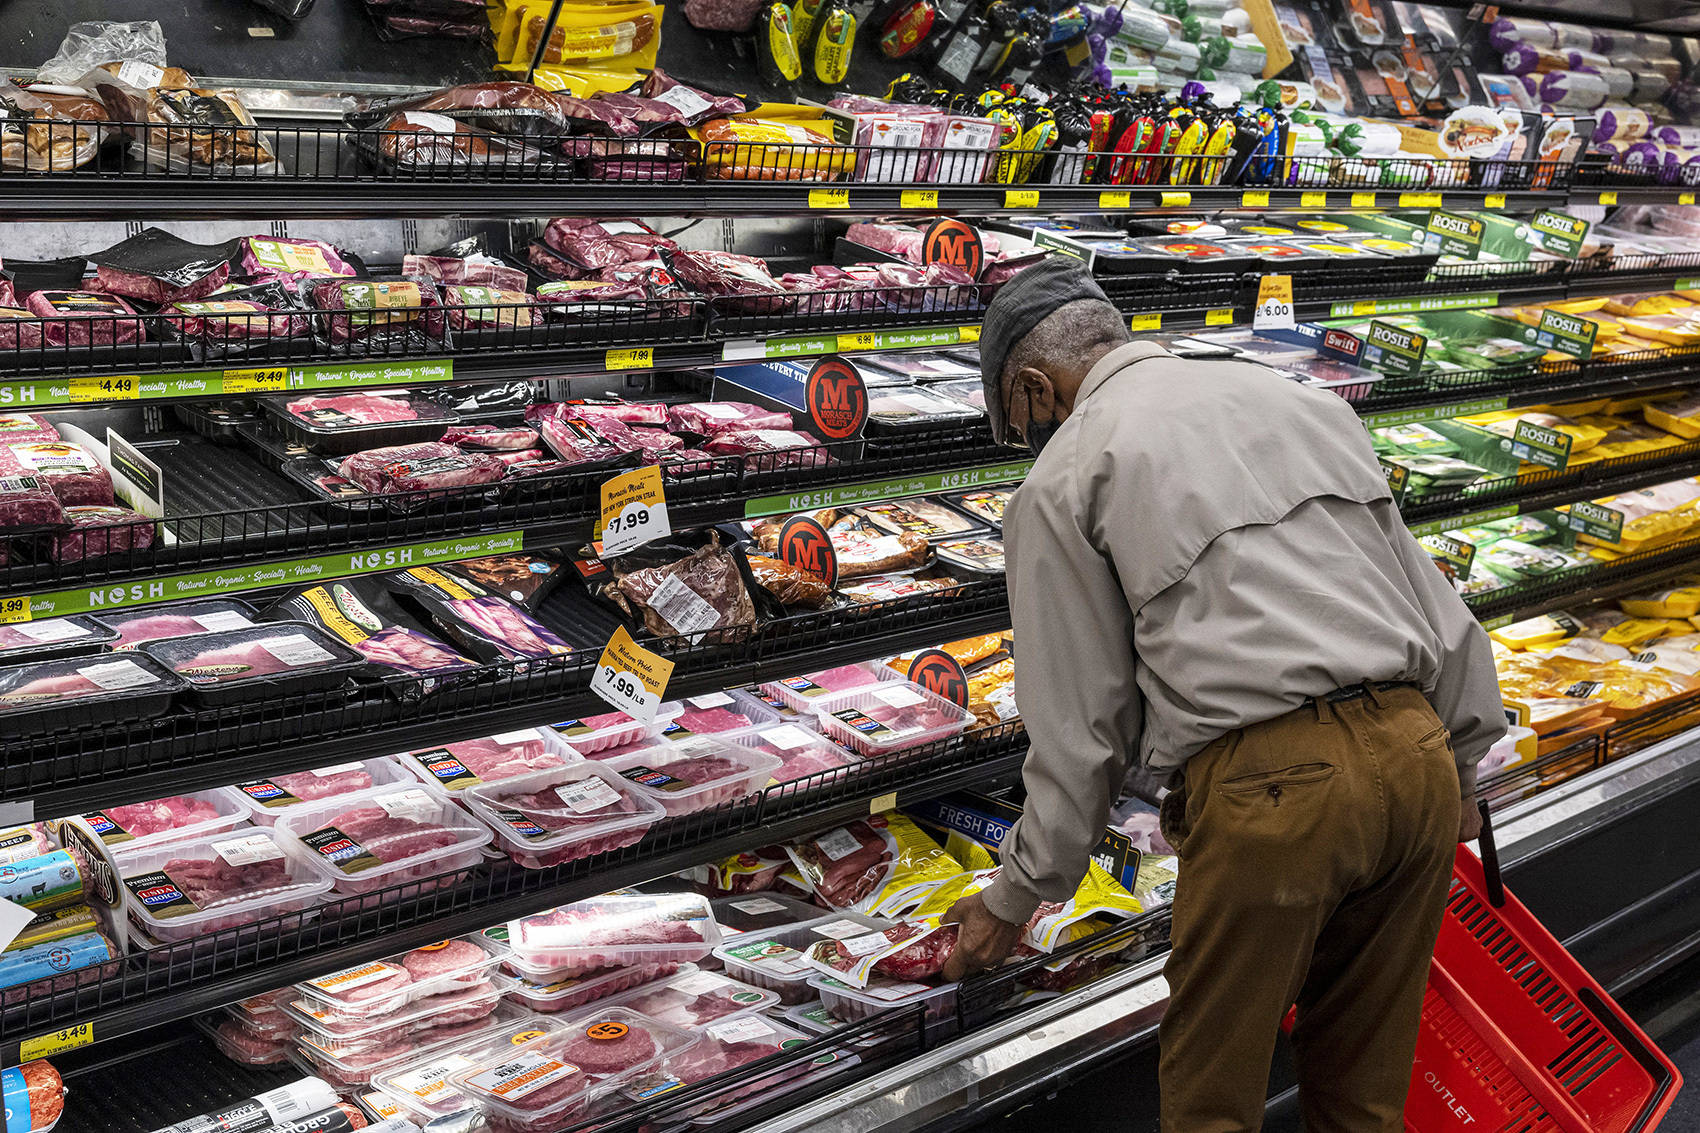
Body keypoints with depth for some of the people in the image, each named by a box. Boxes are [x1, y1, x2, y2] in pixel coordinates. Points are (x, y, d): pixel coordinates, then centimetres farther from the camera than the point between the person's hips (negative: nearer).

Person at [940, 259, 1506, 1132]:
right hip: (1414, 760, 6)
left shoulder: (1062, 481, 4)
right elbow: (1438, 608, 20)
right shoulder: (1299, 398, 20)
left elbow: (1078, 728, 3)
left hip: (1268, 792, -6)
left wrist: (1013, 901, 15)